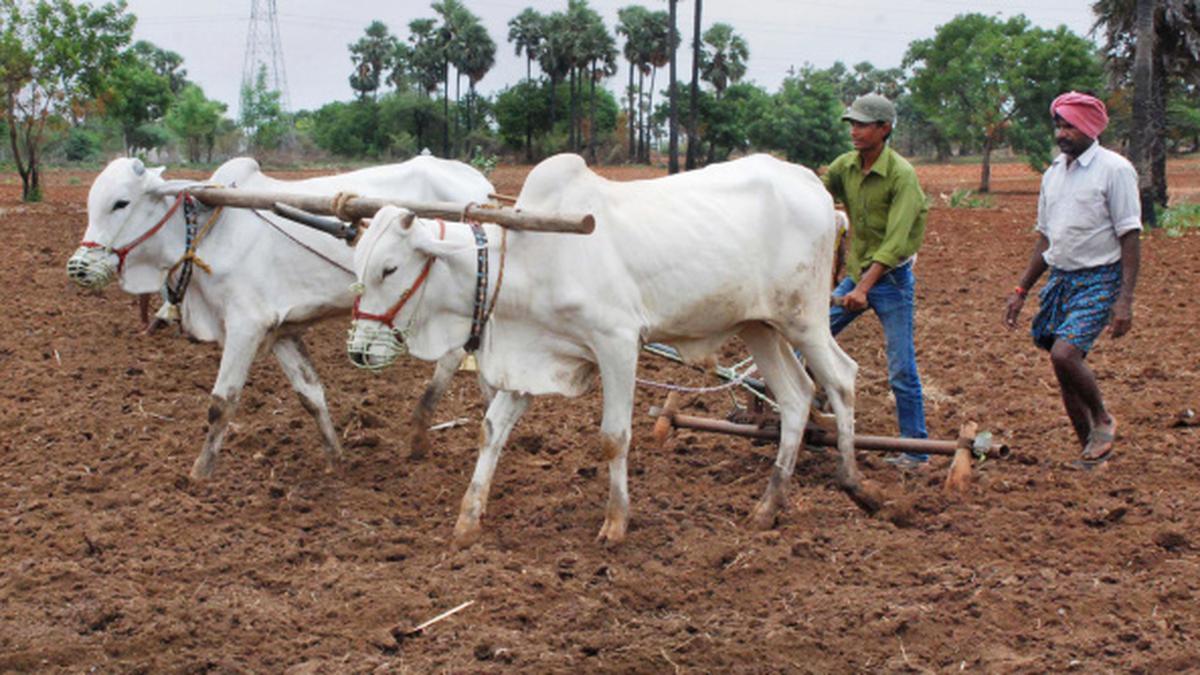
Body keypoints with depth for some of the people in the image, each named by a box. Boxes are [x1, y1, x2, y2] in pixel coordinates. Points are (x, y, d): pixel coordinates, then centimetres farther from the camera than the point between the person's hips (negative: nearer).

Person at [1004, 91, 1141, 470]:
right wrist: (1021, 291, 16)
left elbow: (1130, 238, -11)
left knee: (1064, 354, -23)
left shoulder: (1114, 169, -9)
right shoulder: (1053, 173, 12)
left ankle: (1102, 420, 3)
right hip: (1060, 279, 7)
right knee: (1064, 367, 6)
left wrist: (1125, 299, -18)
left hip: (1099, 281, -7)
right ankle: (1093, 451, 20)